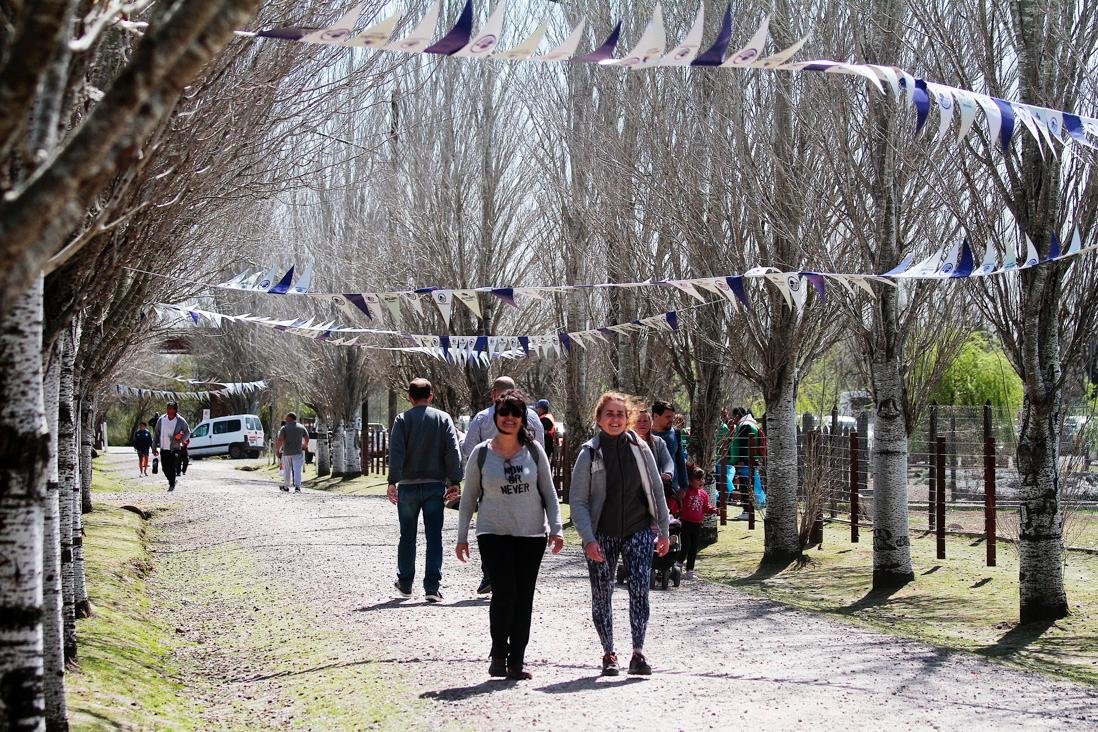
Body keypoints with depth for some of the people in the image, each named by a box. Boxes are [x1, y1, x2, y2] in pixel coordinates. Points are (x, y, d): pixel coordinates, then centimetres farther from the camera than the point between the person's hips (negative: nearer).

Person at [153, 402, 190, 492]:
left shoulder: (180, 421, -5)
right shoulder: (161, 420, 2)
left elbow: (188, 432, 6)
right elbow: (156, 434, 9)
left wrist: (181, 439, -14)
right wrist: (154, 447, 7)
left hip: (175, 449, -3)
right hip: (163, 448, 3)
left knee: (172, 467, -11)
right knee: (165, 468, 6)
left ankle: (171, 485, 1)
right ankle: (172, 481, 31)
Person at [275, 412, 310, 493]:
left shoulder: (284, 428, -4)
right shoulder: (301, 427, 6)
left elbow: (280, 440, -13)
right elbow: (307, 439, 10)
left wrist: (277, 450, -2)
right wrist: (305, 446, 28)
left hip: (286, 452, -1)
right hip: (298, 452, 1)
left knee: (287, 470, 12)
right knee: (297, 470, -6)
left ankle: (286, 486, 24)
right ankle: (297, 486, -20)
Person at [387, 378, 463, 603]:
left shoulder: (402, 419, -2)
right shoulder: (443, 418, 2)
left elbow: (396, 452, -10)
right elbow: (453, 452, -4)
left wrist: (392, 481, -10)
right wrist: (454, 482, -2)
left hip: (409, 486, 0)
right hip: (435, 485, 0)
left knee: (407, 536, 13)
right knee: (434, 537, 0)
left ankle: (405, 583, 23)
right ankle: (432, 587, -7)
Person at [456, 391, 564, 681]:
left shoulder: (534, 451, 4)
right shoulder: (481, 453, 2)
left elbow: (549, 492, 9)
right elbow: (468, 497, 9)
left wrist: (556, 529, 1)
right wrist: (462, 537, 8)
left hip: (531, 535, 2)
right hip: (493, 534, -2)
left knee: (524, 599, 2)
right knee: (504, 593, -15)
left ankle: (516, 662, 10)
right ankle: (498, 654, 4)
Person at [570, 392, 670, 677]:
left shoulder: (640, 449, 0)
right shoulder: (589, 453, -6)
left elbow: (656, 490, 8)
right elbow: (578, 501, -5)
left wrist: (663, 531, 6)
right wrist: (588, 539, -14)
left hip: (638, 531, 1)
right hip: (602, 535, 0)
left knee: (640, 589, -12)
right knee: (601, 595, 5)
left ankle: (638, 653, -10)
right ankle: (608, 654, 17)